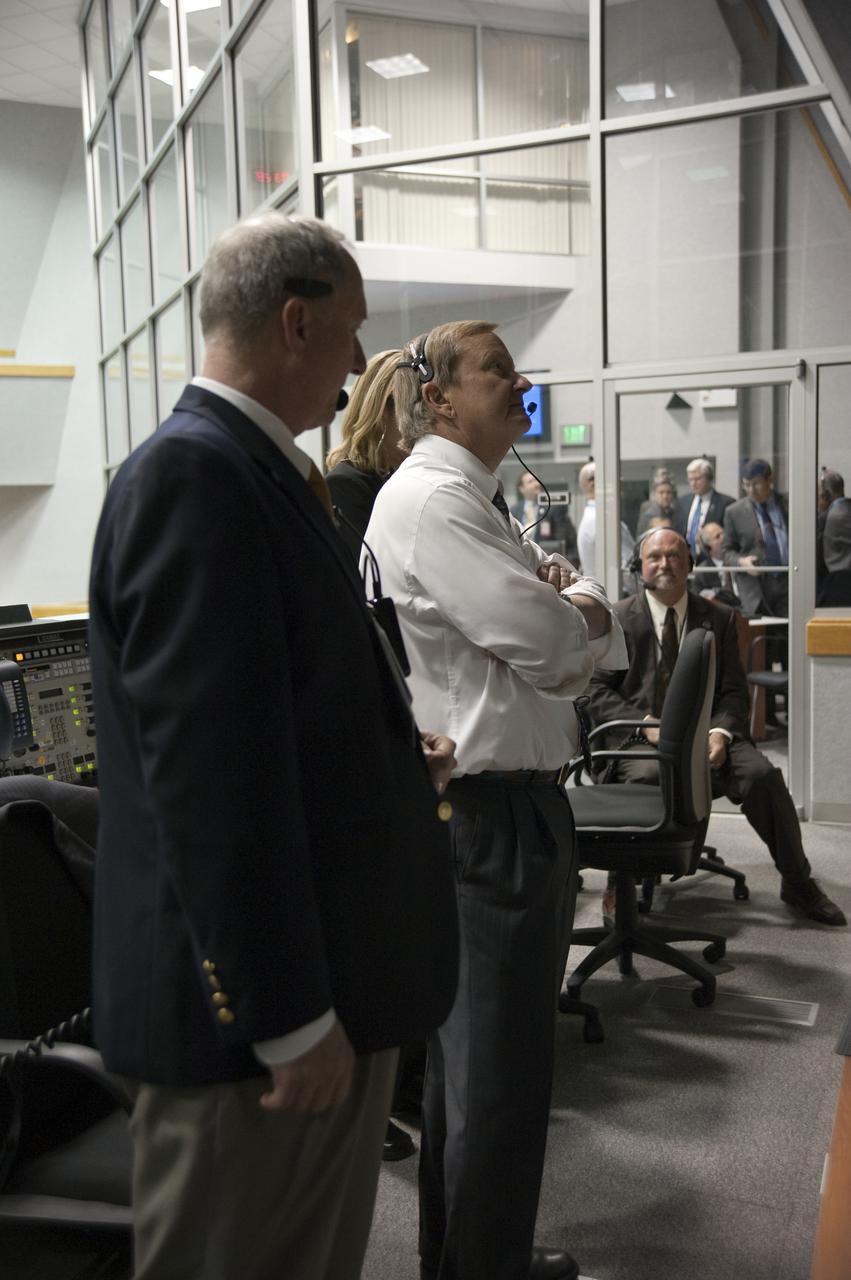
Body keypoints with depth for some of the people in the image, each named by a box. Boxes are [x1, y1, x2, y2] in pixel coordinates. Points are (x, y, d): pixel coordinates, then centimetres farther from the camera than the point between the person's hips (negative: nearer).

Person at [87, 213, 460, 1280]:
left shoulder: (253, 468, 10)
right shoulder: (193, 472, -20)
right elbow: (212, 771, -25)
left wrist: (396, 754, 11)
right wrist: (291, 1018, -21)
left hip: (325, 977, 10)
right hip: (263, 1008, -10)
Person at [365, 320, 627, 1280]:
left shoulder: (476, 501, 17)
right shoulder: (432, 498, -15)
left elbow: (599, 640, 14)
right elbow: (547, 640, -24)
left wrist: (570, 606, -8)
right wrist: (574, 602, -2)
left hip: (509, 798, 11)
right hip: (489, 811, -11)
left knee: (469, 1050, 22)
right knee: (500, 1066, 2)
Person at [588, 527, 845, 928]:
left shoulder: (719, 618, 12)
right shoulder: (618, 618, 4)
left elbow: (734, 691, 8)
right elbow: (597, 691, -1)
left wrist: (720, 732, -13)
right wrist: (645, 725, -16)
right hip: (640, 738, -2)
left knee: (762, 773, -24)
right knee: (646, 776, -36)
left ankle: (798, 883, -3)